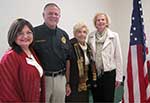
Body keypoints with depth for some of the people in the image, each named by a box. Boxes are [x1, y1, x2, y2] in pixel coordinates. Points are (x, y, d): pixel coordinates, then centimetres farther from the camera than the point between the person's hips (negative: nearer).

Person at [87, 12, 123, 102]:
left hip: (109, 73, -2)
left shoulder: (114, 36, -4)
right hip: (94, 74, 3)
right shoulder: (91, 36, 3)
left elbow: (118, 57, -4)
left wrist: (119, 76, -5)